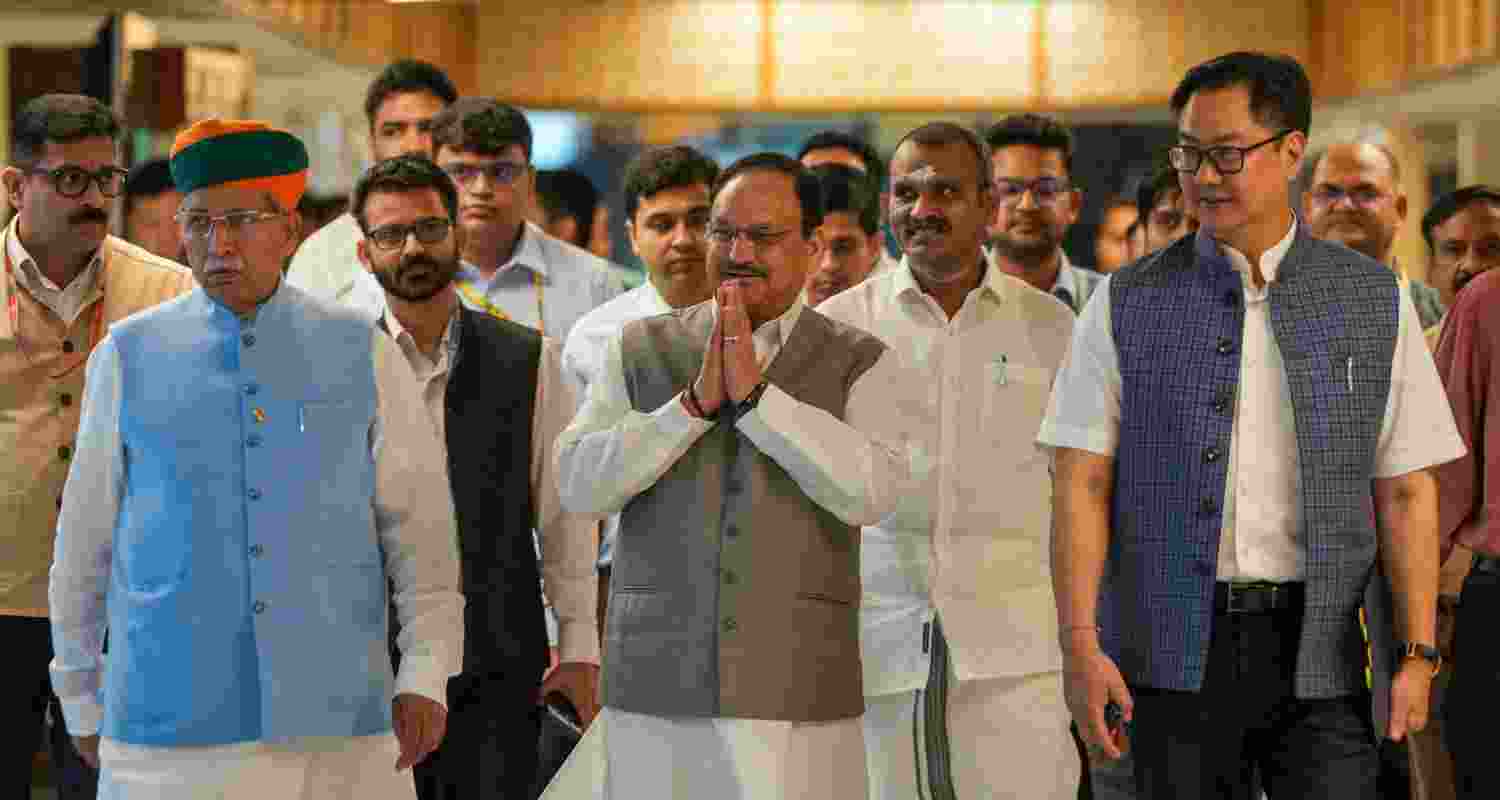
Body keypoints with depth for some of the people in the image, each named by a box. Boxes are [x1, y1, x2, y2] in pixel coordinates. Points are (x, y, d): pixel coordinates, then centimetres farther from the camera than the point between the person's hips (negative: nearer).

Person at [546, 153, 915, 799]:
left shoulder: (859, 364, 4)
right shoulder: (640, 350, 9)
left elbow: (871, 492, -12)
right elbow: (579, 485, -2)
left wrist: (755, 394, -14)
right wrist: (697, 401, -11)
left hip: (799, 702, -1)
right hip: (653, 695, 1)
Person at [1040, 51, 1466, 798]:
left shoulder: (1373, 301, 6)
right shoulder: (1127, 305, 4)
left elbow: (1405, 492, 5)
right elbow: (1081, 484, 0)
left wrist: (1418, 653, -2)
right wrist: (1080, 646, -9)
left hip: (1314, 655, 0)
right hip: (1172, 653, 0)